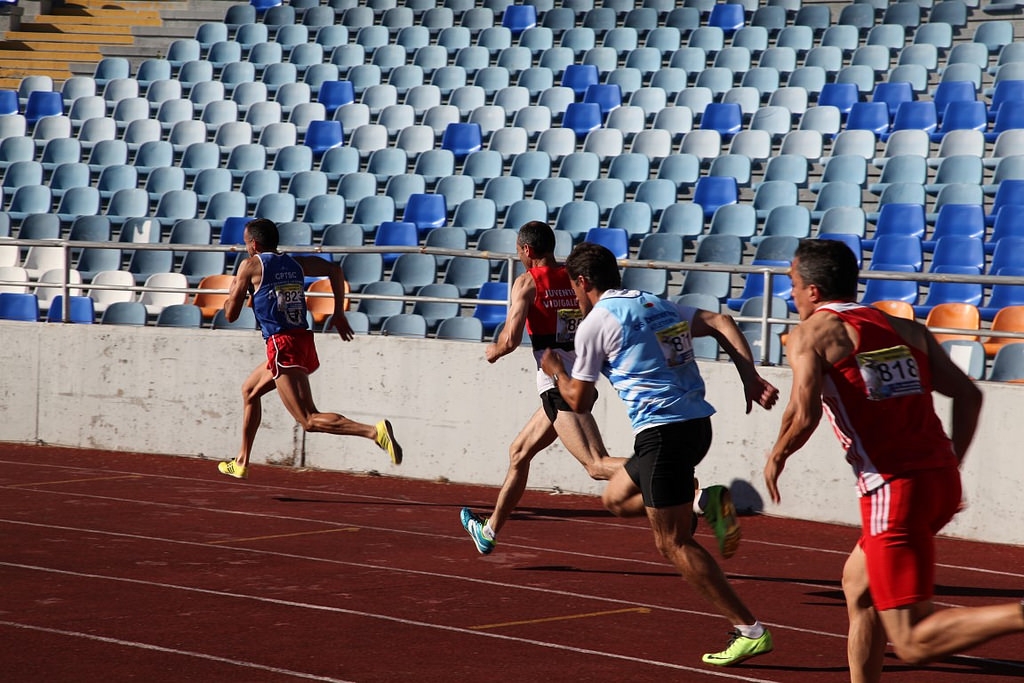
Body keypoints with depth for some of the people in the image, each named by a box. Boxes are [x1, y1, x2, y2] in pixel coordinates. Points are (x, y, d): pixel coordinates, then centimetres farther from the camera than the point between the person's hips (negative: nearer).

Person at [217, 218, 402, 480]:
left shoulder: (251, 265, -2)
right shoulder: (295, 263, 14)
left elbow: (231, 314, 1)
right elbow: (334, 269, 12)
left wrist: (233, 289, 23)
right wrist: (339, 314, 14)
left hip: (282, 347, -8)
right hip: (305, 343, 8)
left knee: (310, 421, -13)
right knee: (249, 391, 28)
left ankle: (374, 431, -34)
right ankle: (241, 463, 33)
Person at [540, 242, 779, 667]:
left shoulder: (595, 323, -2)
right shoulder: (660, 306, 18)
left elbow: (579, 401, 3)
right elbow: (721, 324, 9)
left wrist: (555, 371, 22)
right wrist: (750, 378, 4)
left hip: (663, 432, -8)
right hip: (697, 422, 8)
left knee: (673, 544, -3)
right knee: (616, 497, 23)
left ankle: (749, 631, -7)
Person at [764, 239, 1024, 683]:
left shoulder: (812, 332, 0)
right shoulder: (907, 329, 16)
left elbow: (804, 416, -13)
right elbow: (968, 395, 10)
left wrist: (776, 457, 6)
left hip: (894, 490, -7)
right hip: (941, 479, 7)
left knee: (912, 642, -7)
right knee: (858, 583, 28)